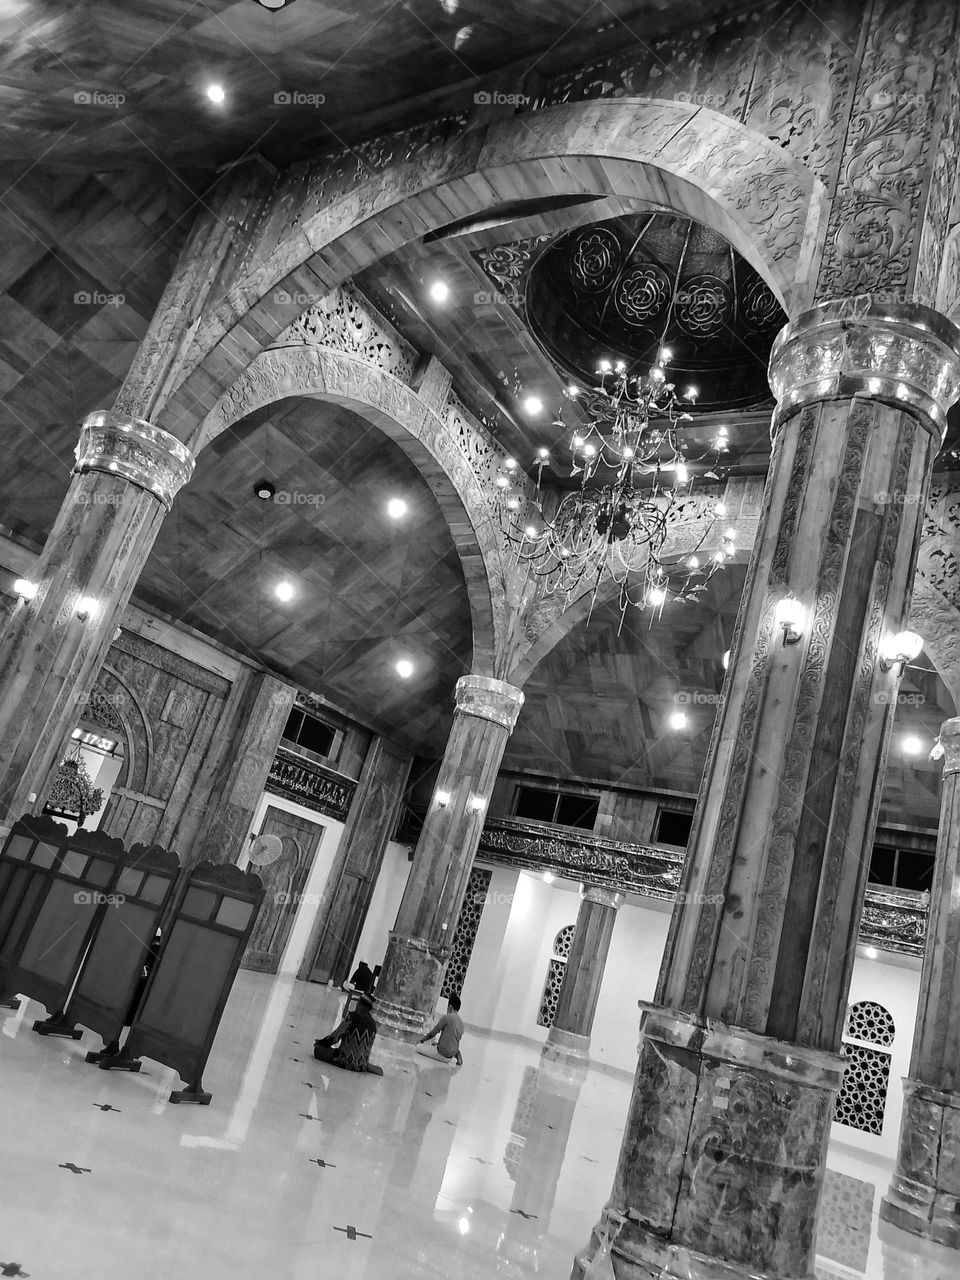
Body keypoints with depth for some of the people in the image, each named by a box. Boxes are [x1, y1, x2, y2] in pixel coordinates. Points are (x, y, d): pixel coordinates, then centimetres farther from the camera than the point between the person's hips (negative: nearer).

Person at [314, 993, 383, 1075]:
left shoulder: (353, 1016, -11)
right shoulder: (373, 1025, 4)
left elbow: (336, 1035, -7)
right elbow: (368, 1047, 11)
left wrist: (321, 1042, 8)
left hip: (346, 1061, -8)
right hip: (362, 1065, 8)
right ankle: (366, 1067, 4)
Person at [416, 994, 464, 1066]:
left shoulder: (447, 1017, -14)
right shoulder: (461, 1023, 8)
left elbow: (432, 1033, -6)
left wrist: (422, 1040, 10)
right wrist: (438, 1043, 26)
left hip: (443, 1053, -8)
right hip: (451, 1056, 8)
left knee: (418, 1047, -1)